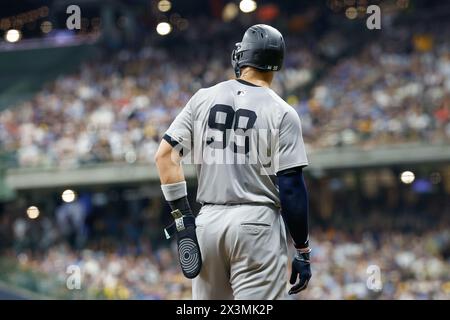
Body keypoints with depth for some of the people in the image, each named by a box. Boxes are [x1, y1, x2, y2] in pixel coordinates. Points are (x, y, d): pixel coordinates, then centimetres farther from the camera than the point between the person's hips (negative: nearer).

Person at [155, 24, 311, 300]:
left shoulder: (204, 99, 7)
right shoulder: (282, 113, -4)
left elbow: (165, 154, 2)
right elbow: (291, 187, -8)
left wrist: (183, 216, 4)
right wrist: (303, 252, -2)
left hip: (208, 221, 4)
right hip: (257, 223, -4)